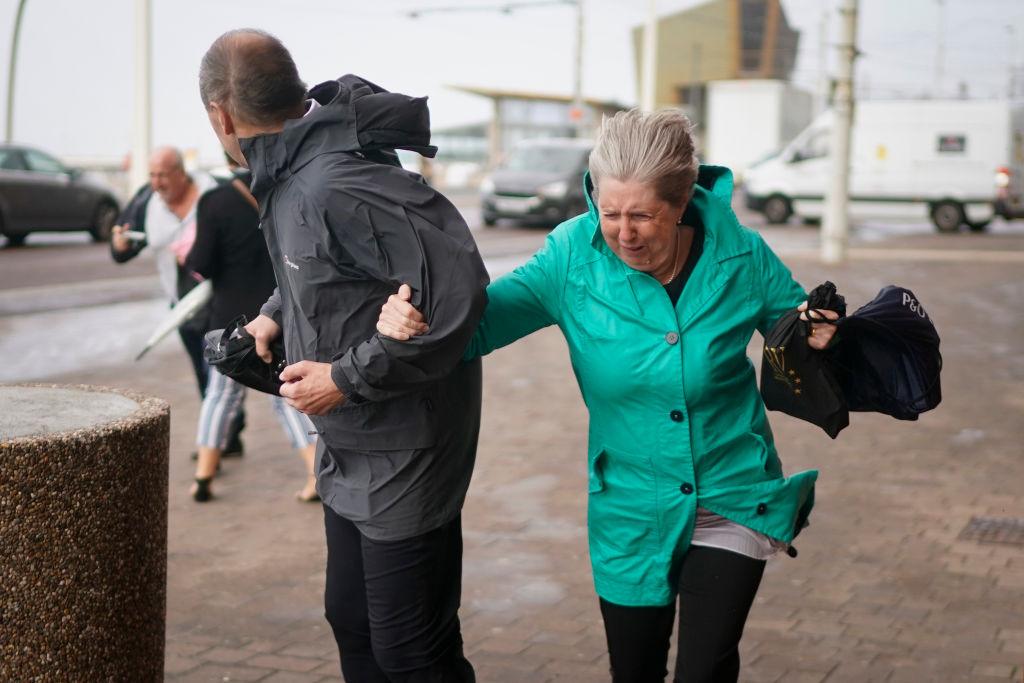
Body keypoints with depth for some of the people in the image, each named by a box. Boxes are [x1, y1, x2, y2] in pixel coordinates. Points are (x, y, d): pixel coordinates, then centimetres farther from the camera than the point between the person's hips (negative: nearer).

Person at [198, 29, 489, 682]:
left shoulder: (336, 185, -27)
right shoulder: (295, 171, 3)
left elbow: (457, 290, -32)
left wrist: (347, 378, -25)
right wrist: (278, 312, 14)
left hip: (402, 456, -10)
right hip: (350, 451, 10)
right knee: (353, 625, 21)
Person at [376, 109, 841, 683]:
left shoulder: (740, 256, -13)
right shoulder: (573, 258, -15)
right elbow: (478, 319, -14)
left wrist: (817, 339, -20)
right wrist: (412, 320, -35)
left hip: (732, 500, -1)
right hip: (632, 511, 1)